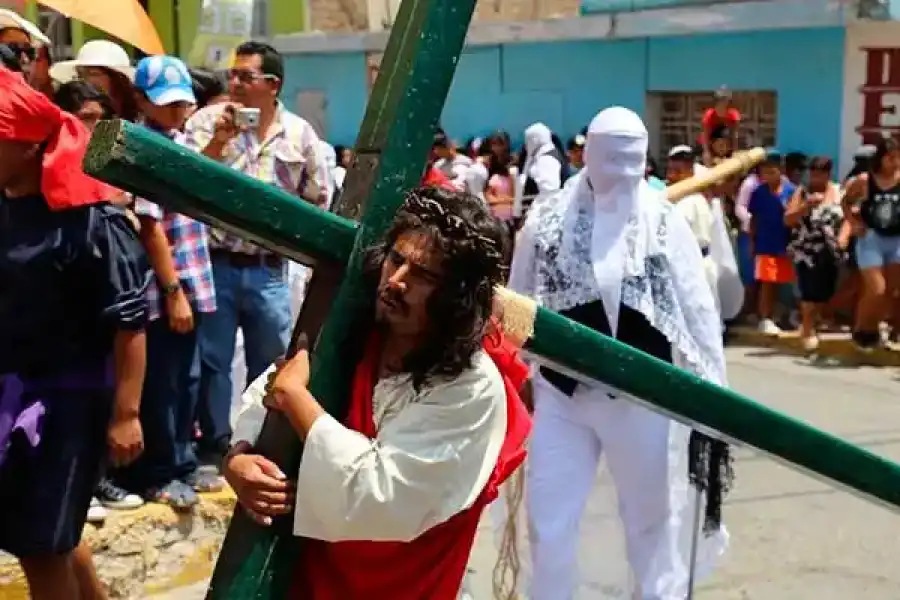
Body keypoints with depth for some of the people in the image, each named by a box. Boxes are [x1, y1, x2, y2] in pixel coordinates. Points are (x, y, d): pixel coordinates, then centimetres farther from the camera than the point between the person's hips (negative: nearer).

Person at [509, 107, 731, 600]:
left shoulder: (666, 223, -6)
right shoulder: (546, 220, -3)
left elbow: (698, 313, -4)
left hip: (643, 397, -1)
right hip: (560, 394, 1)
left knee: (653, 520, 16)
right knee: (548, 525, 9)